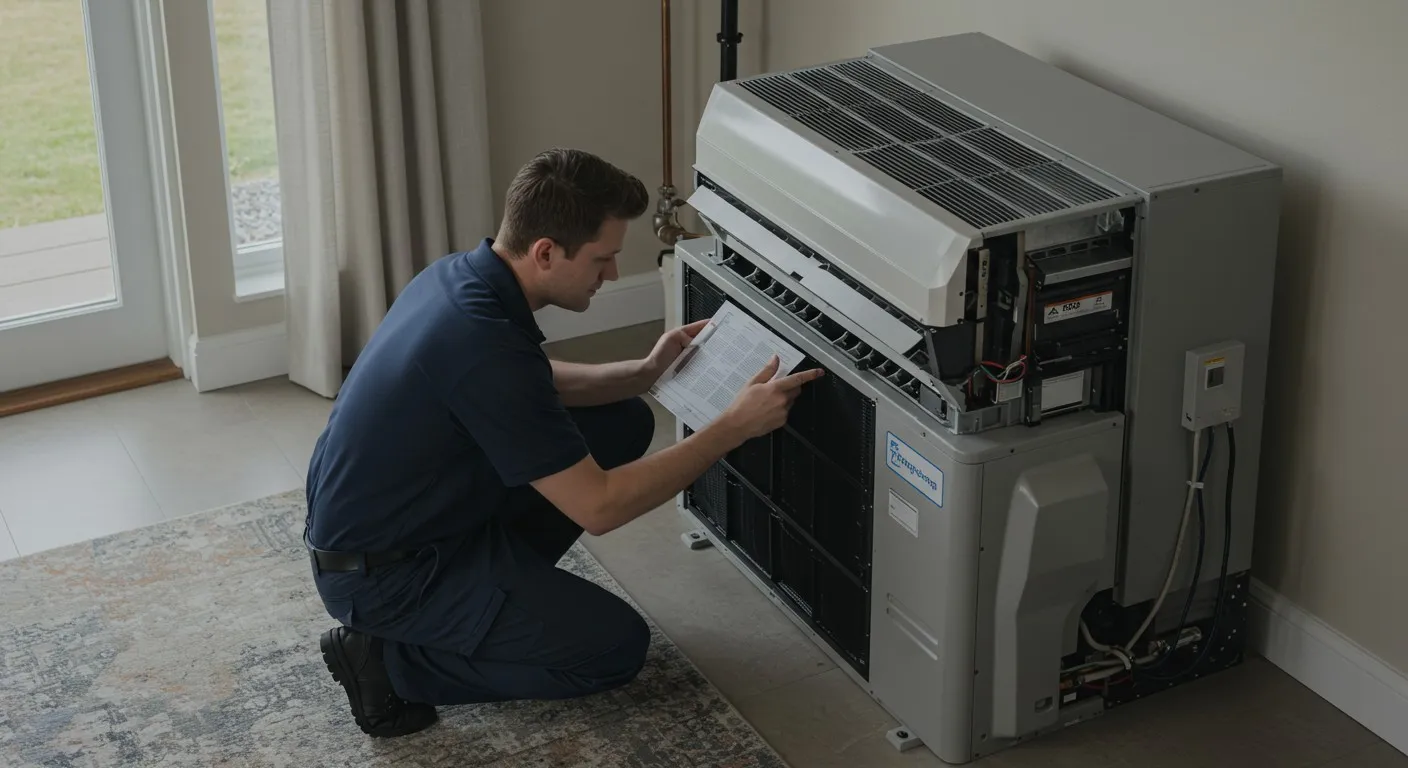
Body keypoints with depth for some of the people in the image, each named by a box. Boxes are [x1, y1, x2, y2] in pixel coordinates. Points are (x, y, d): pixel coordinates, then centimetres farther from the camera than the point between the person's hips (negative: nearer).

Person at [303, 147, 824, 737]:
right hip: (381, 574, -9)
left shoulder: (463, 275, -3)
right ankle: (391, 660, -2)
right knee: (615, 647, -6)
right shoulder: (484, 346, -32)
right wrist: (734, 428, -23)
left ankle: (501, 587, 13)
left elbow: (536, 390, 17)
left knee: (623, 424, 7)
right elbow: (598, 507, -27)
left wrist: (644, 373, 3)